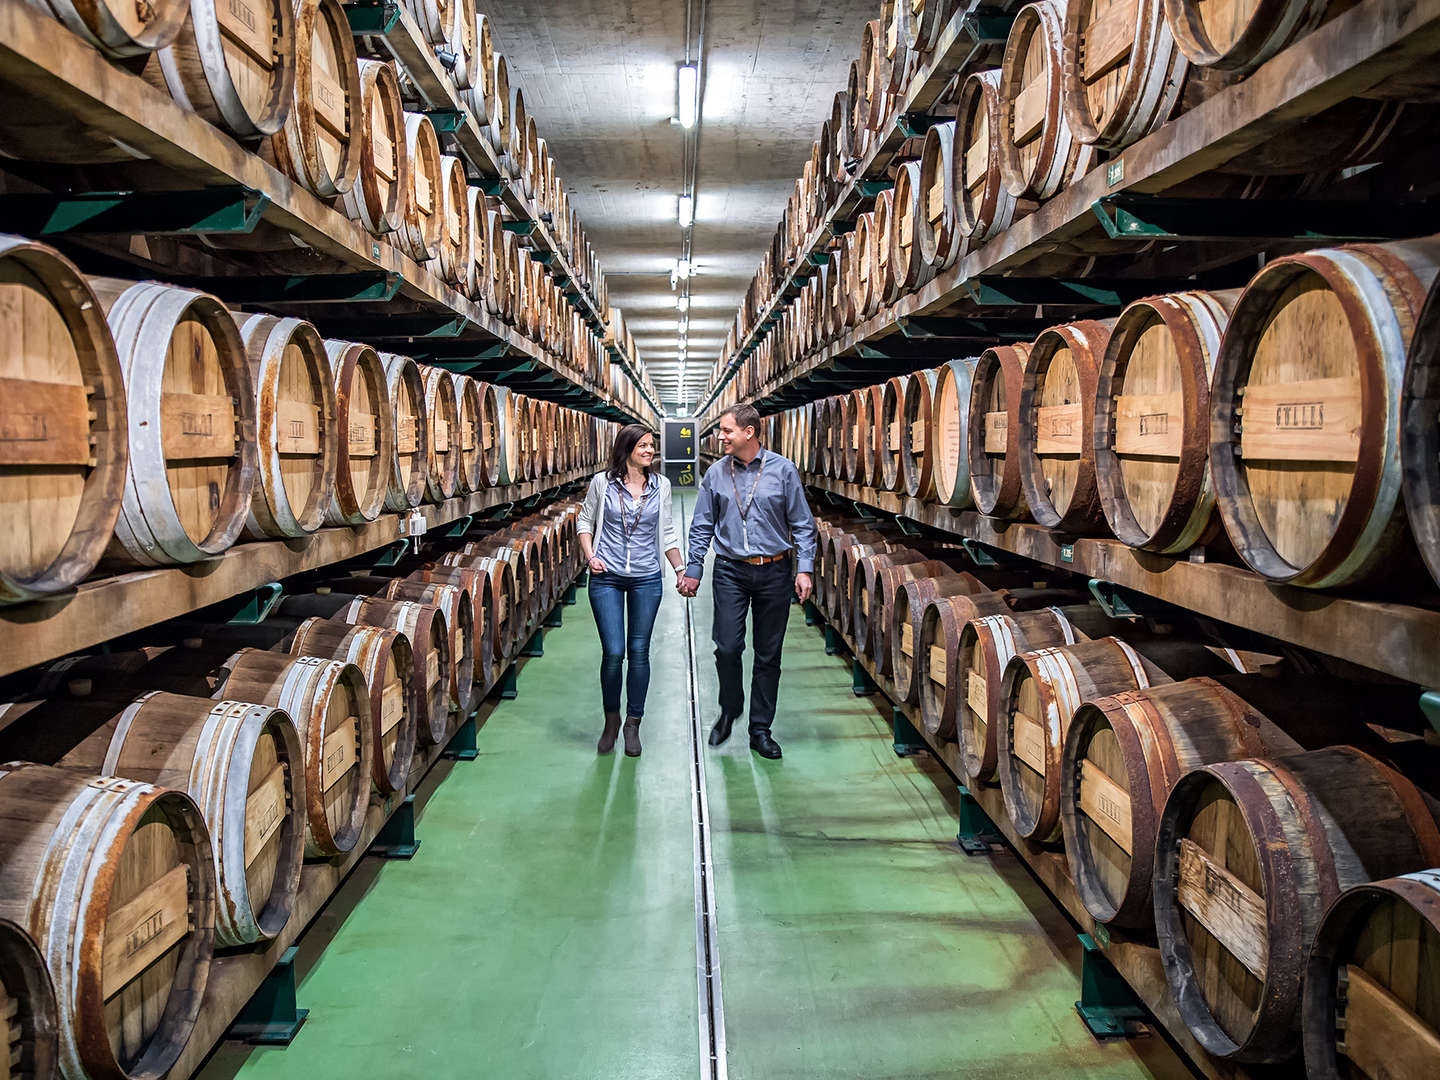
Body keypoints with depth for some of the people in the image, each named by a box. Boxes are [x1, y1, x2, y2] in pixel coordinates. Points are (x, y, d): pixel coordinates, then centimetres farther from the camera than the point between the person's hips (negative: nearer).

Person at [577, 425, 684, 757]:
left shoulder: (661, 485, 4)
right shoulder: (602, 482, -2)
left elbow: (667, 532, 11)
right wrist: (590, 556, -6)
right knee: (613, 652, -4)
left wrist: (681, 571, 8)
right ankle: (611, 720, 19)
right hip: (607, 578, -2)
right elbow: (585, 521, 9)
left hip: (647, 579, 2)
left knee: (639, 651, 5)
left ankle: (633, 725, 19)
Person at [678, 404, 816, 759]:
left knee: (768, 654, 5)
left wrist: (804, 569, -6)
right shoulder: (716, 473, 4)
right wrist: (693, 571, 6)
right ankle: (729, 711, 20)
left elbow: (802, 525, 2)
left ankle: (760, 730, 17)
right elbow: (702, 527, 10)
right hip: (731, 571, 1)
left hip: (774, 572, -1)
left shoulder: (783, 470, -1)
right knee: (727, 647, -8)